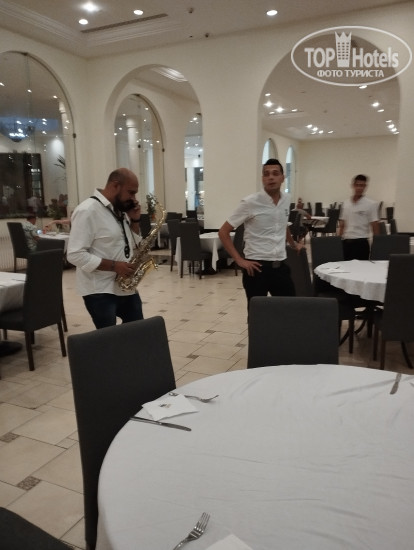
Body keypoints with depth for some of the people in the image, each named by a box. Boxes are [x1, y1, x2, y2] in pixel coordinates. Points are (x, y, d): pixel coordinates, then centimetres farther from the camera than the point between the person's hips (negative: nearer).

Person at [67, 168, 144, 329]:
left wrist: (134, 220, 0)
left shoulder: (120, 210, 10)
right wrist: (114, 266, -22)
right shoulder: (87, 211, -16)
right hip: (100, 292, -8)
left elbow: (132, 244, 15)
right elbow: (75, 255, -21)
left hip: (126, 288, 8)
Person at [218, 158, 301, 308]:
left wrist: (293, 244, 35)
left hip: (280, 265, 5)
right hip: (257, 266, -5)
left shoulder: (286, 200, 6)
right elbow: (223, 232, -8)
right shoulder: (250, 202, -10)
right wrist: (239, 260, -12)